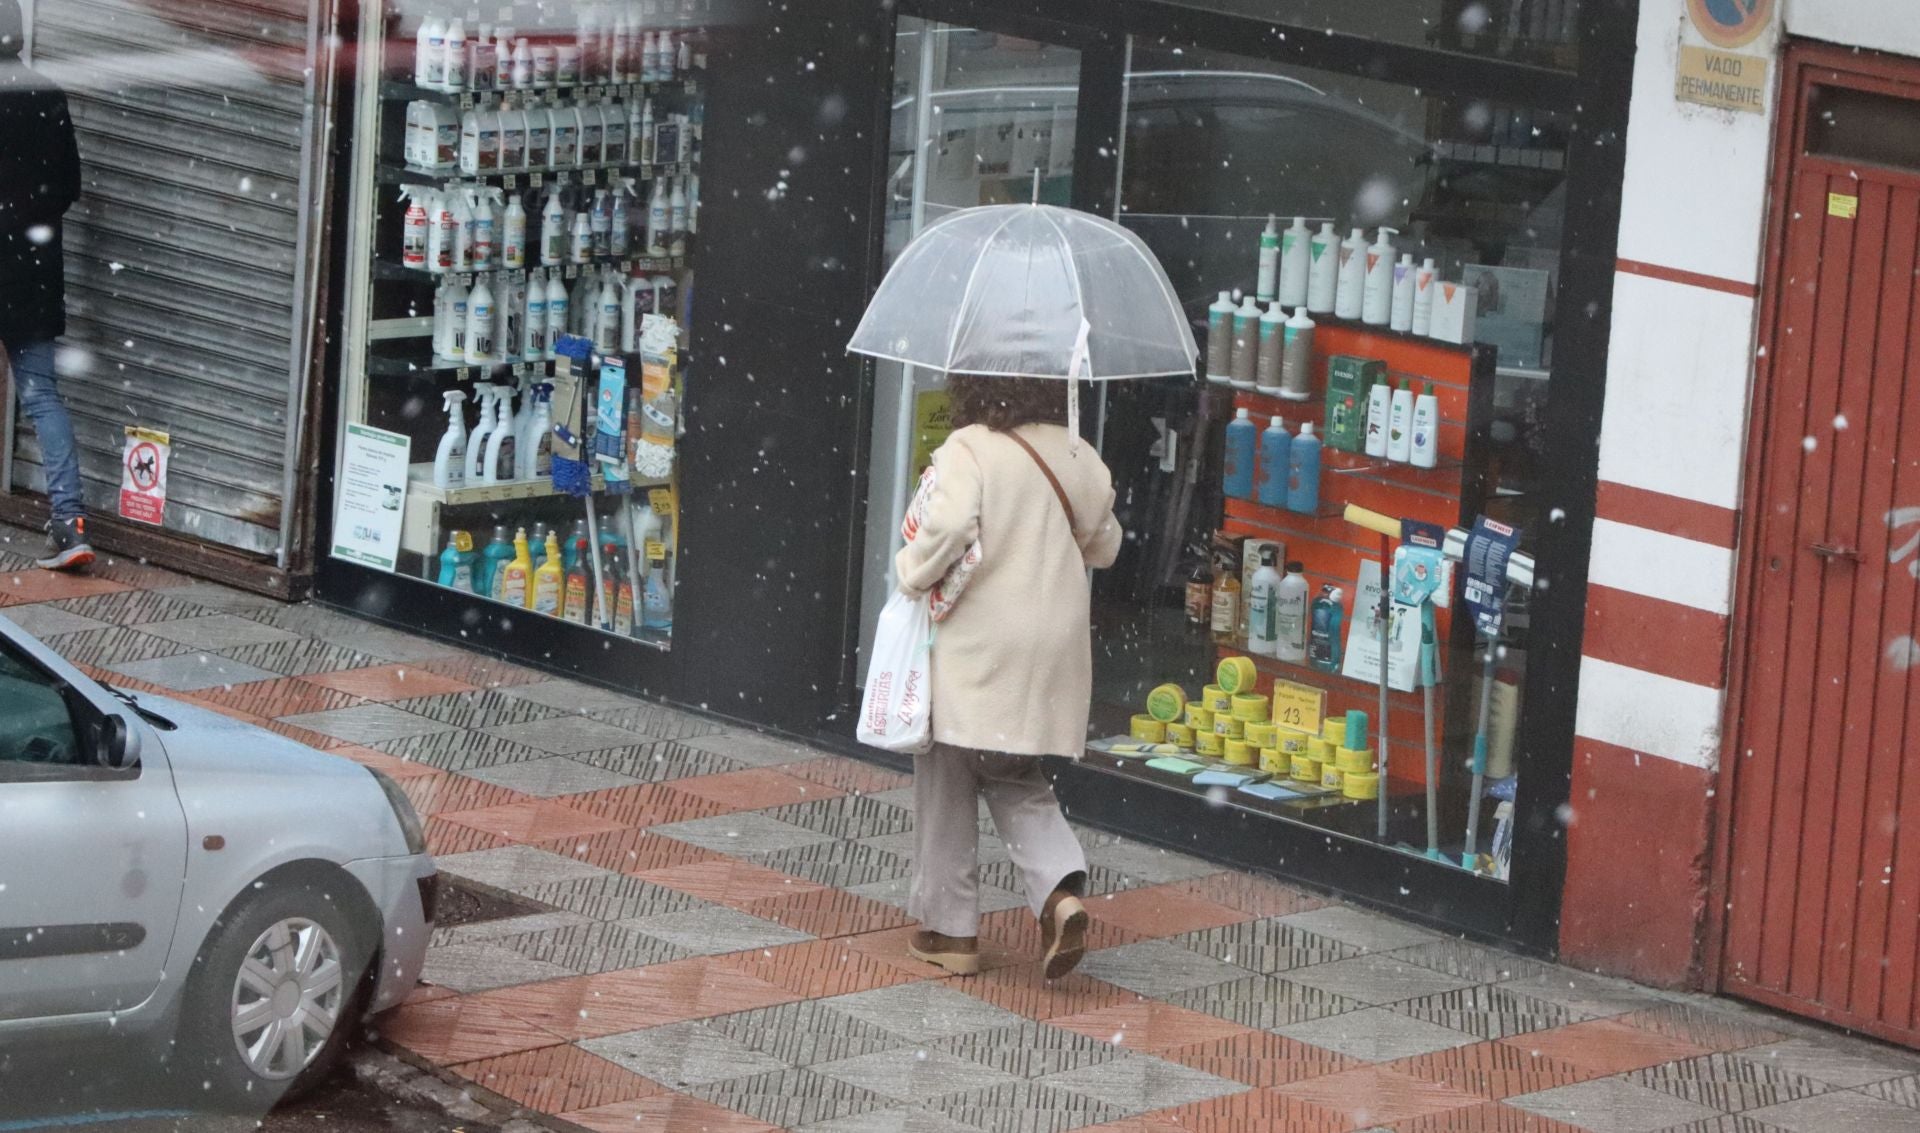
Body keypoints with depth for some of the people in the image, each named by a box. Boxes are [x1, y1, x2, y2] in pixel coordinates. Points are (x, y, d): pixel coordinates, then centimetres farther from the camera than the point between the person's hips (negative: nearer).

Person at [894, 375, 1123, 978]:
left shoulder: (969, 450, -15)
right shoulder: (1075, 455, 3)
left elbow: (949, 528, -29)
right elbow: (1104, 545, 13)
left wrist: (911, 571, -11)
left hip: (975, 648, -5)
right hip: (1053, 648, 5)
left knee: (947, 783, 10)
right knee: (1017, 781, 18)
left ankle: (949, 927, 16)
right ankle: (1061, 891, -6)